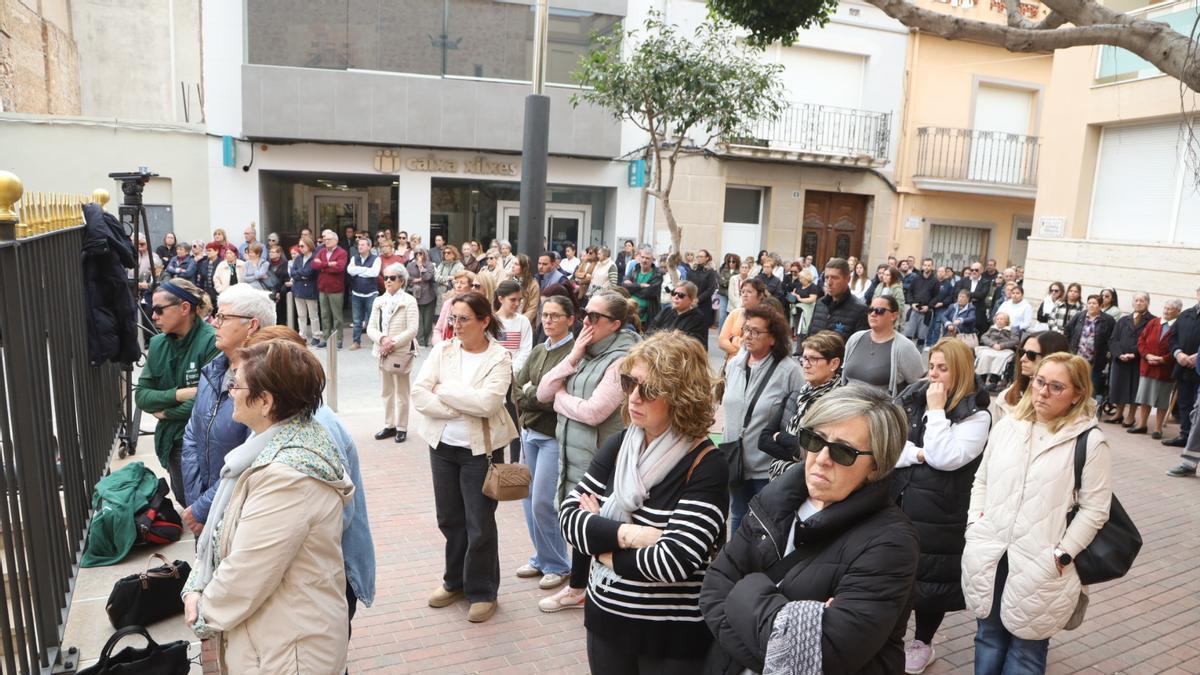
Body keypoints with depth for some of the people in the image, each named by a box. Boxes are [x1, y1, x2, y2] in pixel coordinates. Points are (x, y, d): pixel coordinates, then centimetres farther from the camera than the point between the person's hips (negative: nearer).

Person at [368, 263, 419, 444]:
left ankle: (401, 428, 14)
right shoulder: (378, 301, 8)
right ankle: (389, 425, 25)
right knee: (387, 391, 14)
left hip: (402, 353, -5)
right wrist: (382, 339, -16)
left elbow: (412, 330, -15)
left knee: (401, 392, 4)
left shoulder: (409, 301, -7)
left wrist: (393, 343, -20)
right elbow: (370, 328, 3)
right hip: (383, 353, 5)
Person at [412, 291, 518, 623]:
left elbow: (487, 402, -24)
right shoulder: (442, 350, 0)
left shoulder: (499, 358, -10)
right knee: (449, 518, 16)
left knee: (480, 524, 4)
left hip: (480, 449, -4)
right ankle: (455, 580, 37)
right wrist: (458, 409, -18)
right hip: (442, 445, 4)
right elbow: (418, 393, -9)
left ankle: (482, 591, 23)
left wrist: (443, 389, -17)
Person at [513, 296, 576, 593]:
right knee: (529, 498, 12)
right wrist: (538, 399, -13)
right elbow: (518, 389, 7)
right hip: (529, 432, 7)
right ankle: (541, 557, 29)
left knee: (543, 502, -5)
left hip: (554, 436, -7)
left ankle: (557, 565, 14)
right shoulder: (538, 351, 11)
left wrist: (530, 393, -8)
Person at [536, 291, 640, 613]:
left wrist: (560, 397, -7)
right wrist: (573, 357, -9)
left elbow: (593, 412, -25)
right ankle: (577, 589, 39)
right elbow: (542, 392, 3)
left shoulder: (622, 360, -17)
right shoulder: (585, 352, 8)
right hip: (573, 455, 8)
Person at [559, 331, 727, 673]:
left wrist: (602, 542, -13)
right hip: (605, 617, 5)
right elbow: (569, 516, -7)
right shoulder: (617, 445, -2)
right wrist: (624, 533, -22)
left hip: (672, 635, -5)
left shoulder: (705, 466, -19)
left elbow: (673, 562, -25)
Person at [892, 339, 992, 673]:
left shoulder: (976, 415, -10)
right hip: (895, 501, 4)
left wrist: (936, 409, -20)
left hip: (938, 513, -4)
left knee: (931, 577, 10)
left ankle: (922, 643, 33)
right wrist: (917, 454, -15)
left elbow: (944, 458, -23)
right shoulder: (911, 397, 4)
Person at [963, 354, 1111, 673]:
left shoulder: (1090, 441, -7)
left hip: (1040, 566, -4)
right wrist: (975, 525, 2)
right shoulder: (1008, 425, 5)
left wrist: (1061, 556, -12)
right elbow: (981, 481, 12)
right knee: (988, 637, 20)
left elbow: (1094, 510, -8)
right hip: (988, 557, 4)